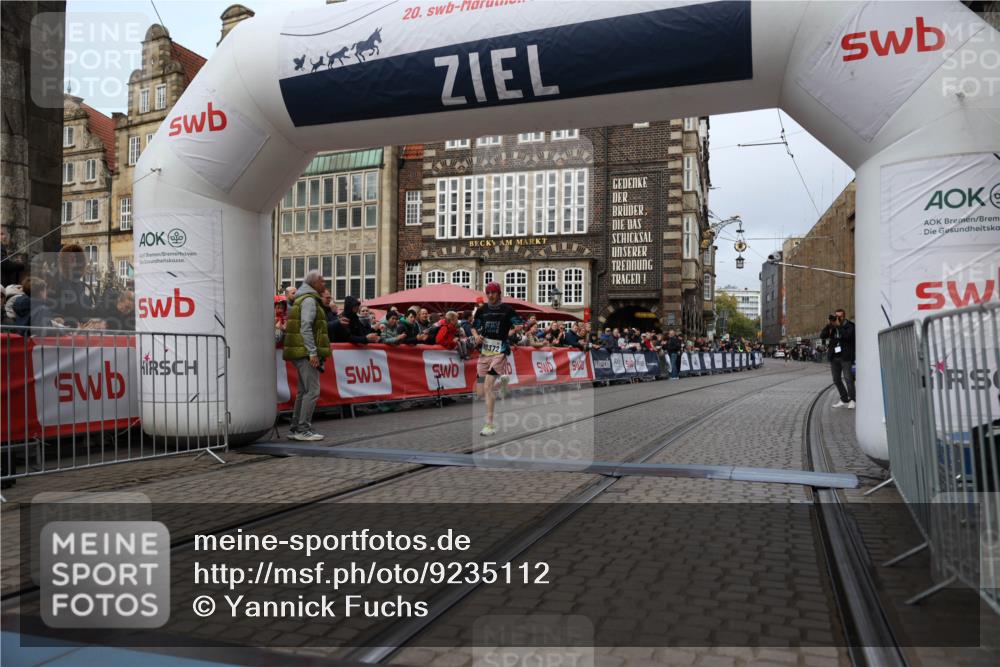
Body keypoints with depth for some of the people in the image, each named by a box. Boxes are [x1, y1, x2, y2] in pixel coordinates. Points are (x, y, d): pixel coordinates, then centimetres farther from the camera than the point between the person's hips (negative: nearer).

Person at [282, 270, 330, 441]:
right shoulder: (309, 300, -10)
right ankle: (303, 429, -10)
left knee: (303, 391, 13)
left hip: (303, 353, 11)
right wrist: (313, 352, -22)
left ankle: (296, 429, 17)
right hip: (306, 352, -11)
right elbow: (306, 327, -19)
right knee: (312, 390, -11)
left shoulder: (303, 299, 22)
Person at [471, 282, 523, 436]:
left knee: (488, 386, -19)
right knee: (480, 392, 5)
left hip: (499, 352, -5)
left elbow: (519, 325, -1)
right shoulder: (481, 310, 11)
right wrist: (476, 336, 1)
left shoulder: (507, 309, 0)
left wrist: (512, 332, -20)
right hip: (484, 352, 5)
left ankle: (489, 425, -13)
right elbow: (474, 327, 21)